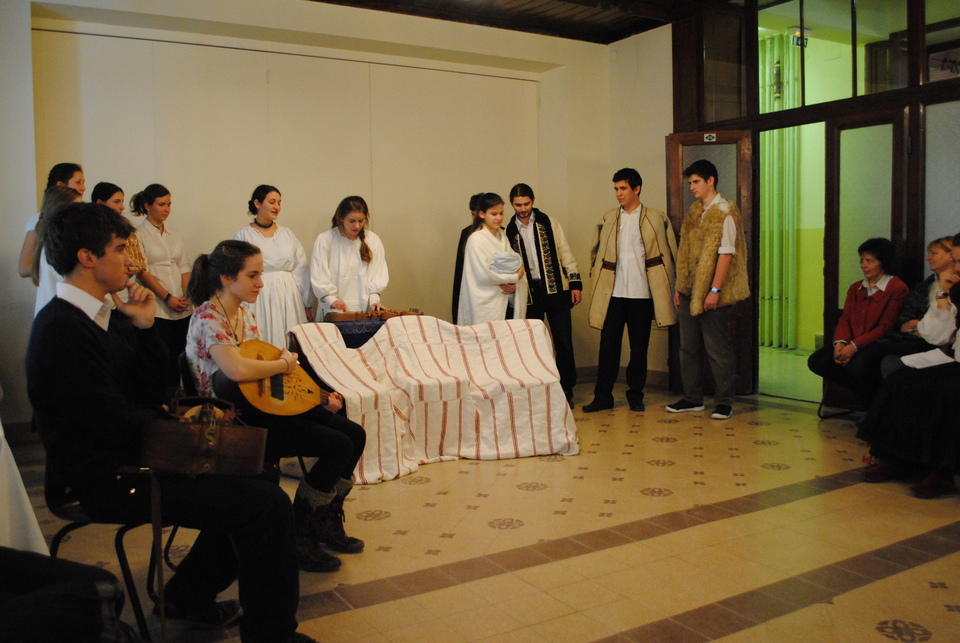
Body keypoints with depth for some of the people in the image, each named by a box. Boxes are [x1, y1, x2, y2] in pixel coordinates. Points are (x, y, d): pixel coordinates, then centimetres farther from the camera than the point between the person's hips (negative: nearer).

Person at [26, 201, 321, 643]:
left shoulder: (91, 318, 12)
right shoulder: (62, 329, -19)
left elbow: (150, 393, 10)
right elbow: (117, 424, -22)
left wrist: (145, 326, 0)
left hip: (129, 460, 10)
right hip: (112, 484, -10)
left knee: (253, 478, 15)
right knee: (267, 505, -19)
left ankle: (189, 596, 23)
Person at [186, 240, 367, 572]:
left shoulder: (244, 314, 10)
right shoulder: (207, 319, -18)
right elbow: (238, 370, -37)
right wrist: (284, 363, -18)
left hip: (260, 405, 9)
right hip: (234, 420, -9)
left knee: (354, 434, 1)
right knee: (338, 446, -18)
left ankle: (327, 523, 17)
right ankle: (299, 535, 2)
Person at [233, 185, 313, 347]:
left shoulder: (287, 233, 11)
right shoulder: (243, 235, 2)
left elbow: (301, 269, 9)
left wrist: (306, 305, 6)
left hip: (288, 298, 3)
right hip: (259, 299, -3)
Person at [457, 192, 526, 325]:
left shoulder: (501, 235, 11)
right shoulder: (476, 239, -11)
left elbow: (512, 263, 12)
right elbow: (483, 274, -17)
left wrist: (513, 285, -9)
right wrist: (515, 278, -8)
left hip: (502, 302, 7)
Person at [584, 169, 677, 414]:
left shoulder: (656, 219, 3)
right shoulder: (608, 218, 10)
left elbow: (669, 253, 6)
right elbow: (597, 252, 18)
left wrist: (665, 287, 1)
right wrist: (597, 277, 7)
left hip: (642, 294, -1)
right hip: (613, 294, 2)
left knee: (639, 347, 6)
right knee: (608, 345, 2)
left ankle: (636, 395, 18)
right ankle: (602, 396, 9)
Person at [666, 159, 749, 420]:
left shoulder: (724, 212, -9)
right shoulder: (693, 212, 15)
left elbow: (726, 254, -15)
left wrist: (715, 290, -19)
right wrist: (680, 287, 13)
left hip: (711, 293, -8)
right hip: (690, 291, 8)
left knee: (717, 348, -1)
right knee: (688, 346, 11)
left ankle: (725, 402, 9)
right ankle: (692, 398, 21)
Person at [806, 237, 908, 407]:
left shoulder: (898, 288, -5)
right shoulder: (855, 288, 18)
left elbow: (885, 327, -11)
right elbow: (845, 319, 10)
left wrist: (854, 346, -21)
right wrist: (840, 342, -12)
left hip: (879, 344, -7)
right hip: (851, 343, 7)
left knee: (857, 366, -36)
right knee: (815, 361, -17)